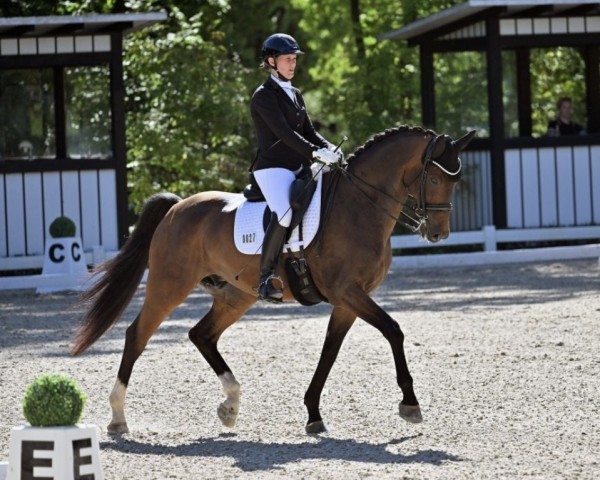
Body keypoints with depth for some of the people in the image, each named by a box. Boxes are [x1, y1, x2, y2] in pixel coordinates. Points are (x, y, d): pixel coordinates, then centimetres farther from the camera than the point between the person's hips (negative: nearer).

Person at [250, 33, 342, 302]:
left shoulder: (295, 95, 19)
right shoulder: (264, 96, -6)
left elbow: (309, 132, 15)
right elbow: (284, 133, -17)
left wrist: (330, 149, -4)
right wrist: (316, 153, -26)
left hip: (298, 167, 9)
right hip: (272, 167, -9)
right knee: (284, 213, -33)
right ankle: (266, 278, -27)